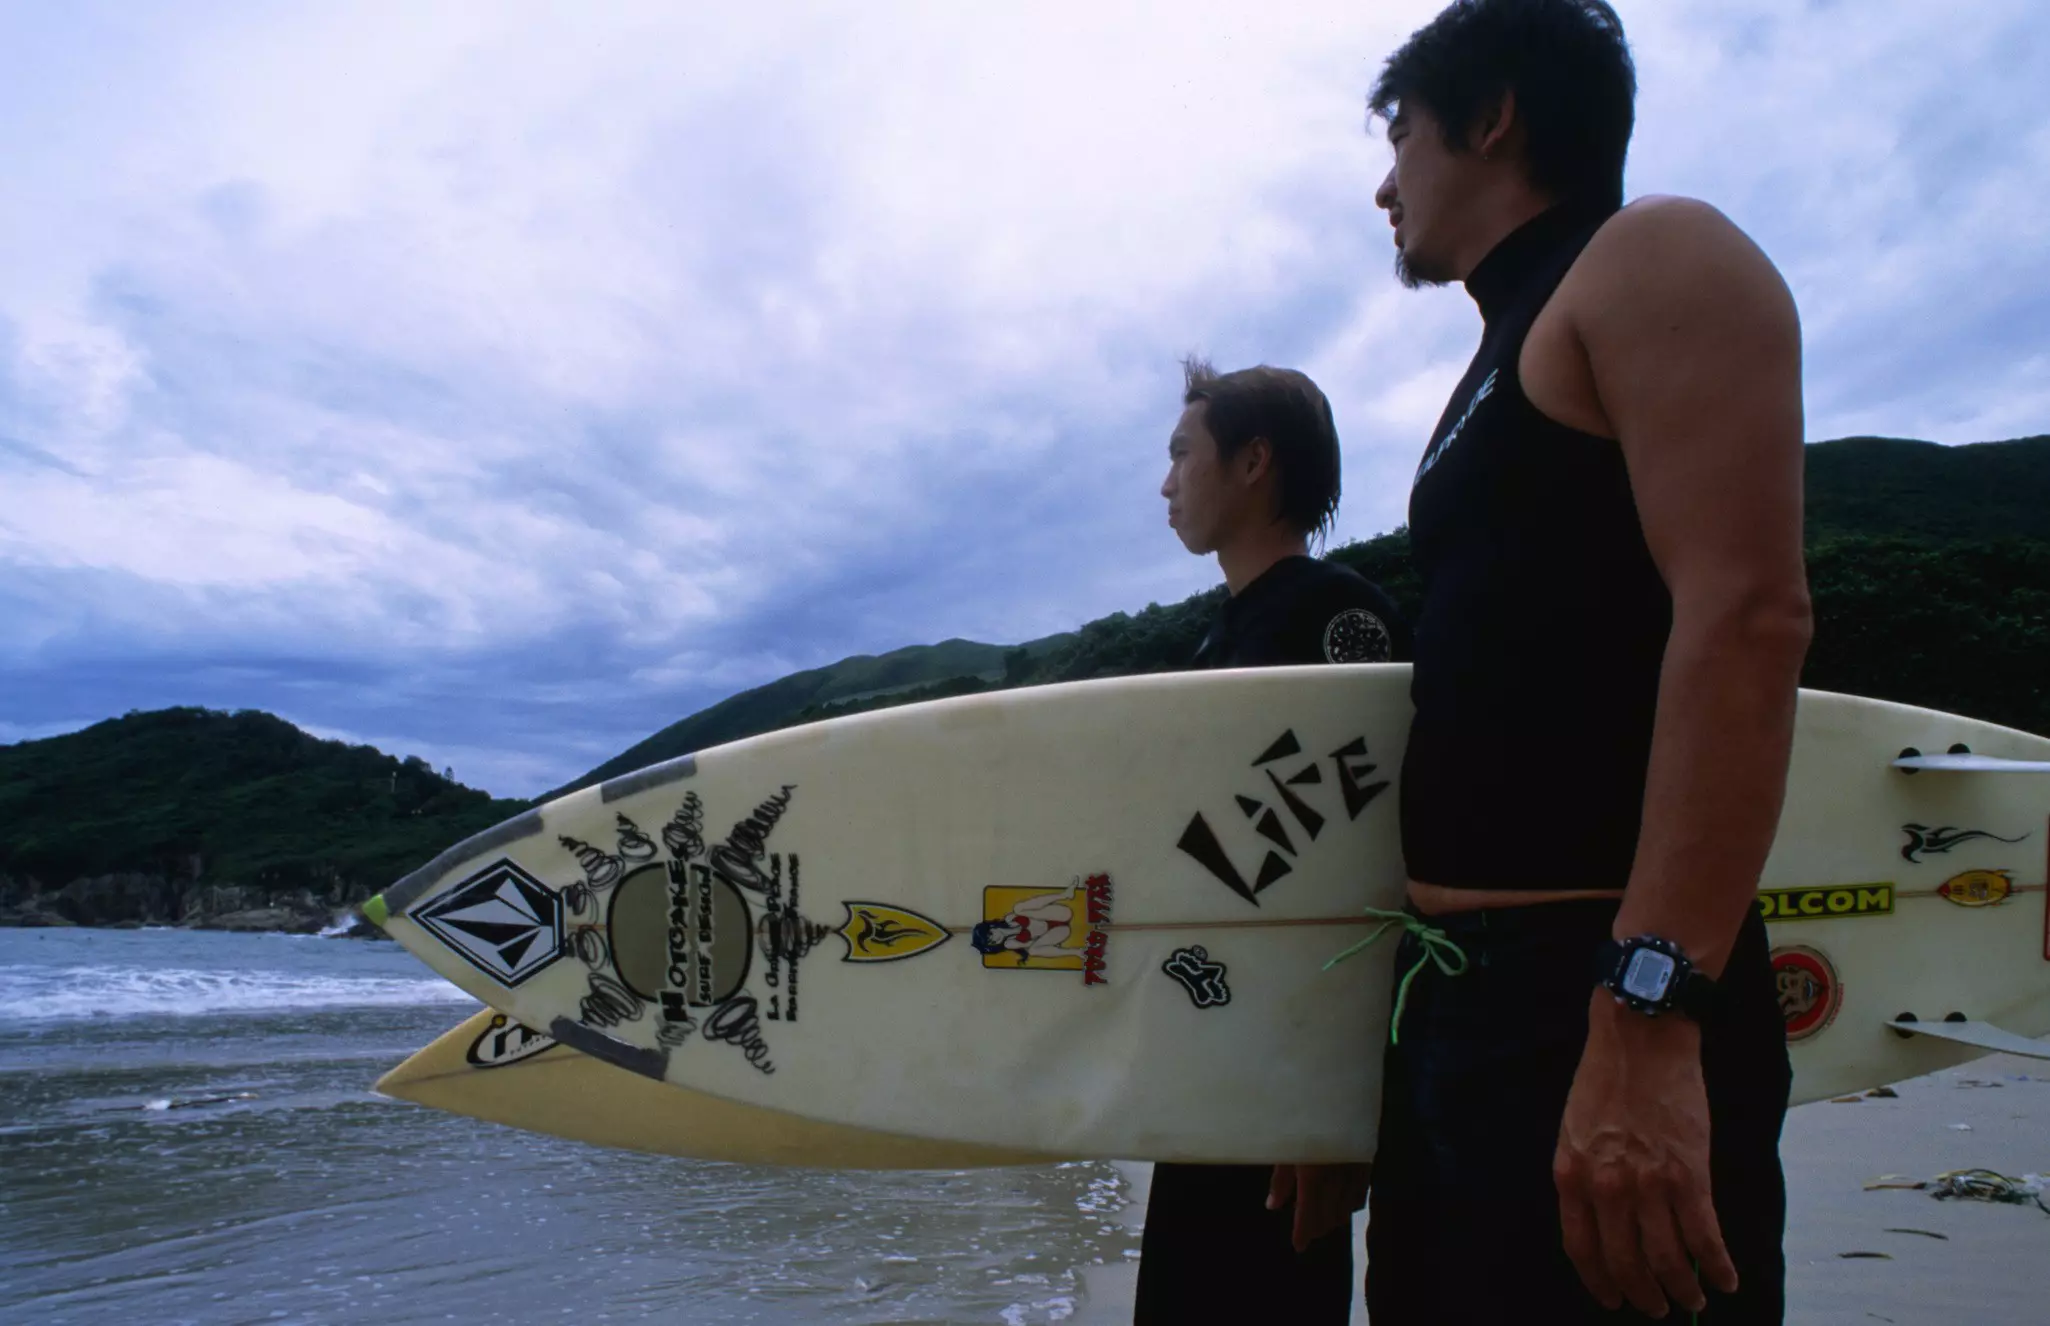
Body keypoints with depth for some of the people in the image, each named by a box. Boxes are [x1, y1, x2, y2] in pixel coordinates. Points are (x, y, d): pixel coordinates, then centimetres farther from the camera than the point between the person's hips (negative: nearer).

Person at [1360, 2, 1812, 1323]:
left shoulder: (1653, 258, -4)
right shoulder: (1505, 357, 21)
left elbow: (1748, 616, -19)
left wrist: (1648, 1015, -27)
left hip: (1604, 1004, -9)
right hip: (1452, 1000, 9)